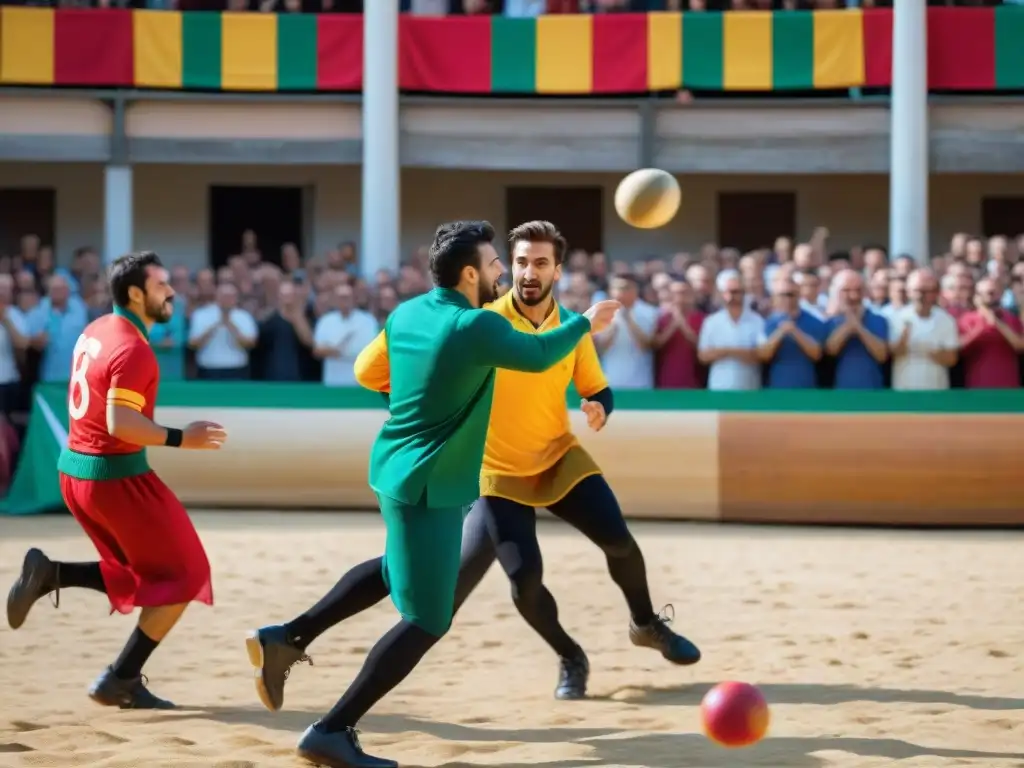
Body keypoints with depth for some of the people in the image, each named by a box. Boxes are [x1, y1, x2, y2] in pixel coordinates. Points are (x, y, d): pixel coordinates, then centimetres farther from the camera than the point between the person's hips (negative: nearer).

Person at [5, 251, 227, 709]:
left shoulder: (95, 332, 10)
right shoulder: (133, 349, -18)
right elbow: (121, 423, -26)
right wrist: (179, 439, -22)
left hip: (75, 469, 9)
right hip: (116, 476, -9)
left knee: (138, 576, 21)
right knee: (183, 577, 2)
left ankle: (49, 574, 5)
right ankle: (120, 682, 0)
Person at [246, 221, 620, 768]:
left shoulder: (406, 314, 5)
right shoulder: (476, 327, -19)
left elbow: (366, 372, 20)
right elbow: (538, 355, -3)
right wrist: (585, 323, 14)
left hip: (395, 470, 9)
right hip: (427, 487, -9)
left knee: (398, 568, 33)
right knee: (428, 620, -6)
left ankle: (286, 639, 26)